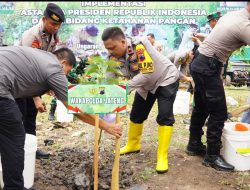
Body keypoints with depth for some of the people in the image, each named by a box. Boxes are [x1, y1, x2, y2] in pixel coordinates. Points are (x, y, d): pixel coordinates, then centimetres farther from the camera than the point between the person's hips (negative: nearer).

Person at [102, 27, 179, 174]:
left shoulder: (140, 45, -36)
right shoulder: (114, 57, -15)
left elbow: (147, 74, -37)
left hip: (166, 79, -6)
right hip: (146, 84, 7)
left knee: (165, 116, -13)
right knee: (136, 115, 12)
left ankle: (162, 156, -5)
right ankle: (133, 145, 34)